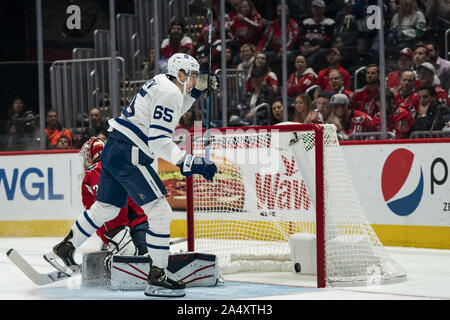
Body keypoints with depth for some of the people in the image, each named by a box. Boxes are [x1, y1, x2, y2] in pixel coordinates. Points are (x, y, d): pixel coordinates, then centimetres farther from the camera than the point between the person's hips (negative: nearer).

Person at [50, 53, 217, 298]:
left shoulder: (161, 83, 14)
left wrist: (194, 93, 22)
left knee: (106, 208, 25)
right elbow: (159, 140, -22)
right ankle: (157, 276, -10)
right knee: (160, 211, -10)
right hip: (128, 155, -10)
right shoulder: (169, 92, -15)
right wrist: (187, 162, -31)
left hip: (114, 150, 10)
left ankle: (66, 247, 38)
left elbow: (167, 116, 32)